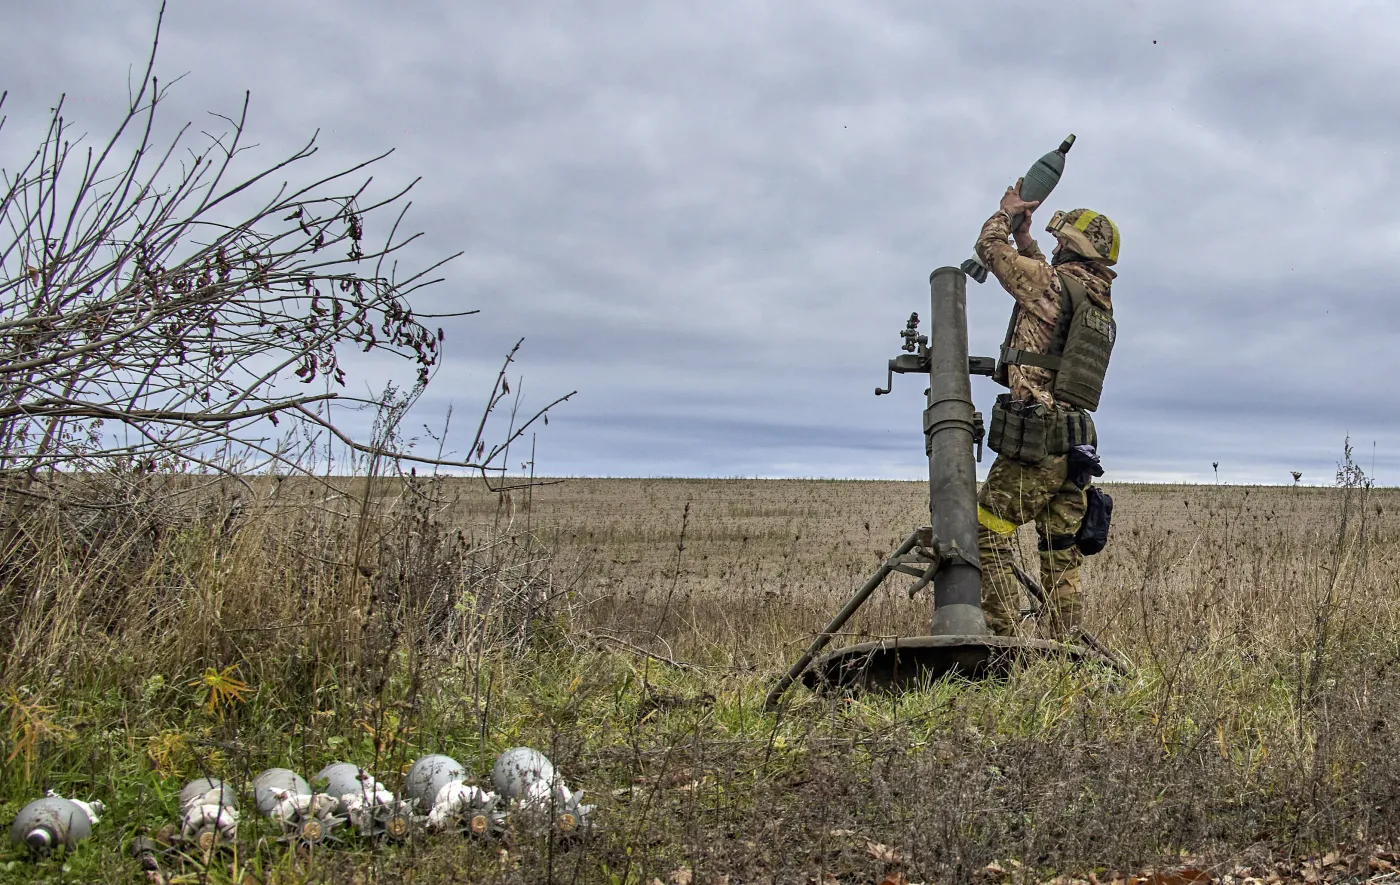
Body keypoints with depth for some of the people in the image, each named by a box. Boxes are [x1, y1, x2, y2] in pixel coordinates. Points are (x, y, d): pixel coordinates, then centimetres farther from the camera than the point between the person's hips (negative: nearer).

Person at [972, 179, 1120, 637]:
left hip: (1034, 441, -8)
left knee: (987, 534, -5)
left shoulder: (1055, 282, -7)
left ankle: (999, 637, -10)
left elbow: (989, 247, 4)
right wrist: (1024, 234, 38)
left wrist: (1007, 211, 22)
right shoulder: (1101, 305, 16)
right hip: (1076, 447, 8)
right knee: (1062, 553, 9)